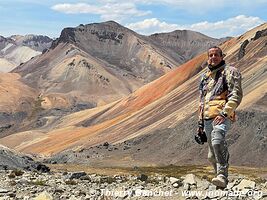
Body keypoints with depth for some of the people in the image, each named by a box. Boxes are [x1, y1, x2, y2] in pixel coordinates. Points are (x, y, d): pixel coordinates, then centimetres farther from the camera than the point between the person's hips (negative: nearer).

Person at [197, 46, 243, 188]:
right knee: (212, 156, 10)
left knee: (217, 140, -34)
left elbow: (236, 95, -9)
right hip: (207, 119, 7)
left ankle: (222, 176, -34)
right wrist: (200, 123, 24)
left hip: (222, 117, -7)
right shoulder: (205, 76, 23)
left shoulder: (230, 72, 3)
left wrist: (224, 113, -20)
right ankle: (222, 180, 25)